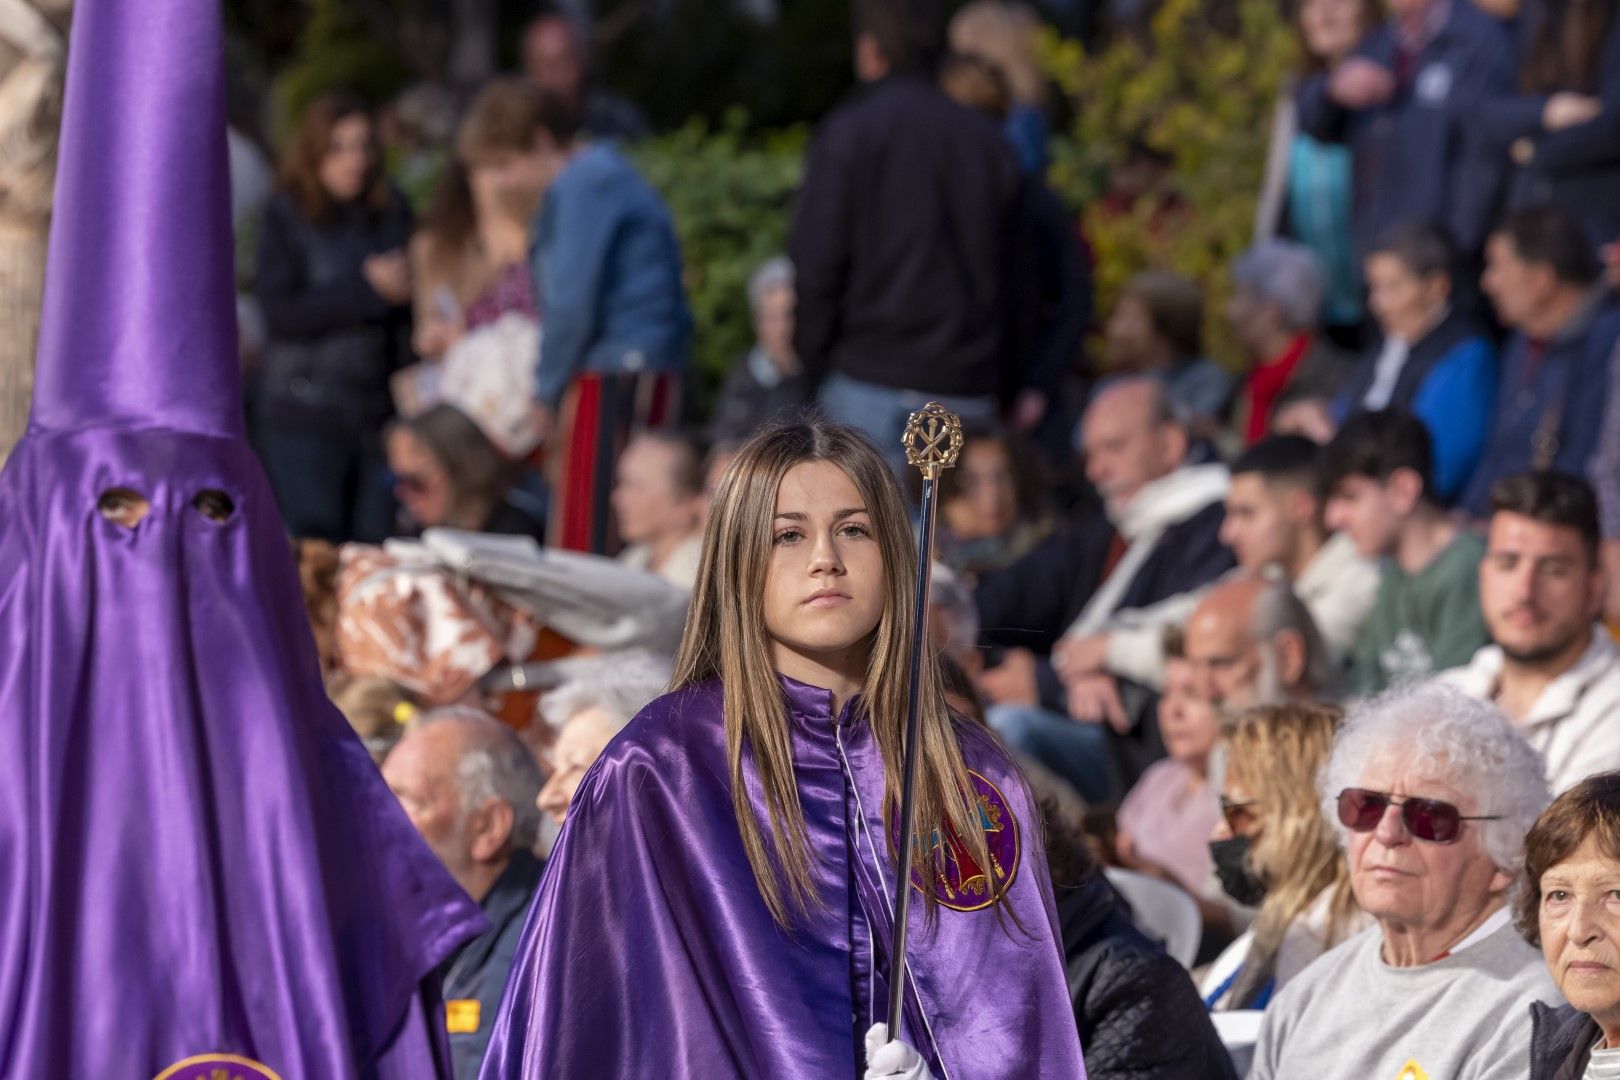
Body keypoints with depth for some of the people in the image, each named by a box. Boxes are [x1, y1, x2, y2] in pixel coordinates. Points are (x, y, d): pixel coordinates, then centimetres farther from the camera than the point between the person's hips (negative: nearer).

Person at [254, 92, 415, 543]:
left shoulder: (393, 214, 8)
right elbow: (281, 312, -10)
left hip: (379, 414, 3)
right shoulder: (286, 216, -1)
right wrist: (369, 288, -14)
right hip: (305, 418, -3)